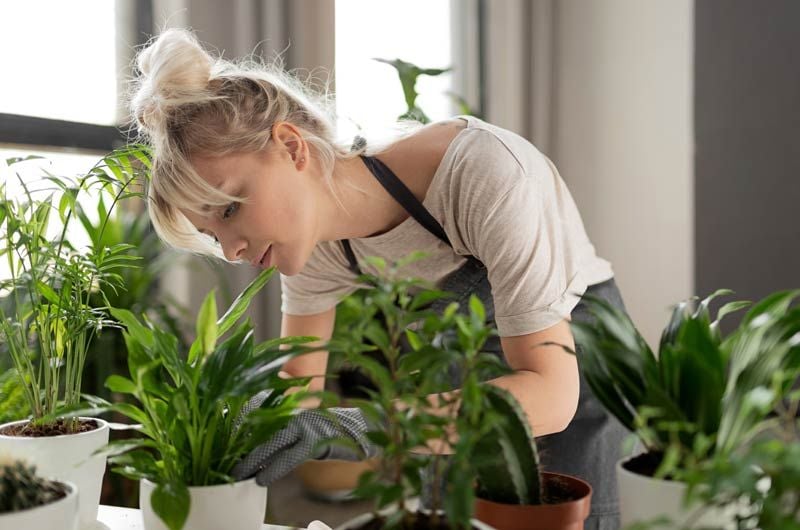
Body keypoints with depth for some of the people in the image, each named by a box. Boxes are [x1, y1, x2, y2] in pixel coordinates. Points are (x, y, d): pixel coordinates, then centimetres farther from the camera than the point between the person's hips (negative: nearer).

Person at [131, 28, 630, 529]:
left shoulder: (484, 172, -35)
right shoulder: (313, 240, -16)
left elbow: (550, 393, -37)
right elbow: (298, 381, -6)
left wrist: (367, 426, -49)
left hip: (568, 364, -4)